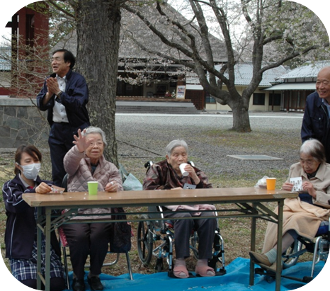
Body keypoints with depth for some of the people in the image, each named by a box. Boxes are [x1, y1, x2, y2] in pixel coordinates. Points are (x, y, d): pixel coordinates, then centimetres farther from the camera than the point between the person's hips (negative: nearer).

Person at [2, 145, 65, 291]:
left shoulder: (46, 185, 15)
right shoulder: (10, 186, 5)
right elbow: (13, 203, -20)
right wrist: (34, 191, -40)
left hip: (46, 242, 3)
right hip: (22, 244, -3)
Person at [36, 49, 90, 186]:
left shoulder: (78, 80, -6)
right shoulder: (50, 81, 12)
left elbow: (78, 104, -20)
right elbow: (41, 105, 3)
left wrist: (58, 92, -19)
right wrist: (49, 93, -14)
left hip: (76, 130, -5)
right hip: (56, 129, 5)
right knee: (57, 173, 9)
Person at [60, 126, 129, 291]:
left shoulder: (110, 169, 16)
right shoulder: (77, 164, 10)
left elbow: (118, 192, 2)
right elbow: (69, 161, -17)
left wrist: (115, 188, -25)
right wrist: (79, 149, -41)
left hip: (101, 215, 1)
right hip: (75, 214, -1)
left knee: (99, 236, -29)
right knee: (79, 235, -31)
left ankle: (94, 276, -2)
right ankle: (78, 277, -5)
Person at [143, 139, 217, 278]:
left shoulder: (195, 171, 21)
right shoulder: (159, 169, 15)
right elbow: (148, 188, -1)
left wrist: (195, 178, -5)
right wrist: (170, 191, -10)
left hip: (195, 206, 3)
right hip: (171, 208, -3)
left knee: (209, 217, -30)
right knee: (184, 217, -37)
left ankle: (202, 262, -25)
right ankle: (180, 262, -32)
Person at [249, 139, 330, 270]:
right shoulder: (295, 168, 17)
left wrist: (314, 193, -17)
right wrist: (286, 189, -2)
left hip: (317, 211, -3)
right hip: (294, 205, 4)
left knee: (298, 219, -37)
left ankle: (270, 256, -39)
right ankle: (273, 263, -37)